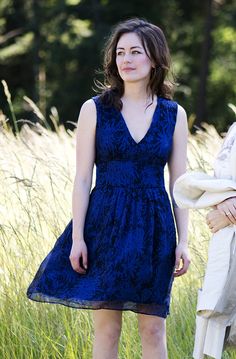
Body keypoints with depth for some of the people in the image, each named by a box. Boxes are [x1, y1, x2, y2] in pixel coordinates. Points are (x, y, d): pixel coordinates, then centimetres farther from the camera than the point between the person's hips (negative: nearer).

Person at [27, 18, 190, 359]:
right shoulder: (94, 110, 1)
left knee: (154, 329, 2)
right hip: (106, 223, -1)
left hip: (154, 226, 1)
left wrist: (183, 241, 0)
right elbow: (82, 179, 0)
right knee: (106, 326, 2)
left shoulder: (174, 114, 5)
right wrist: (77, 237, -7)